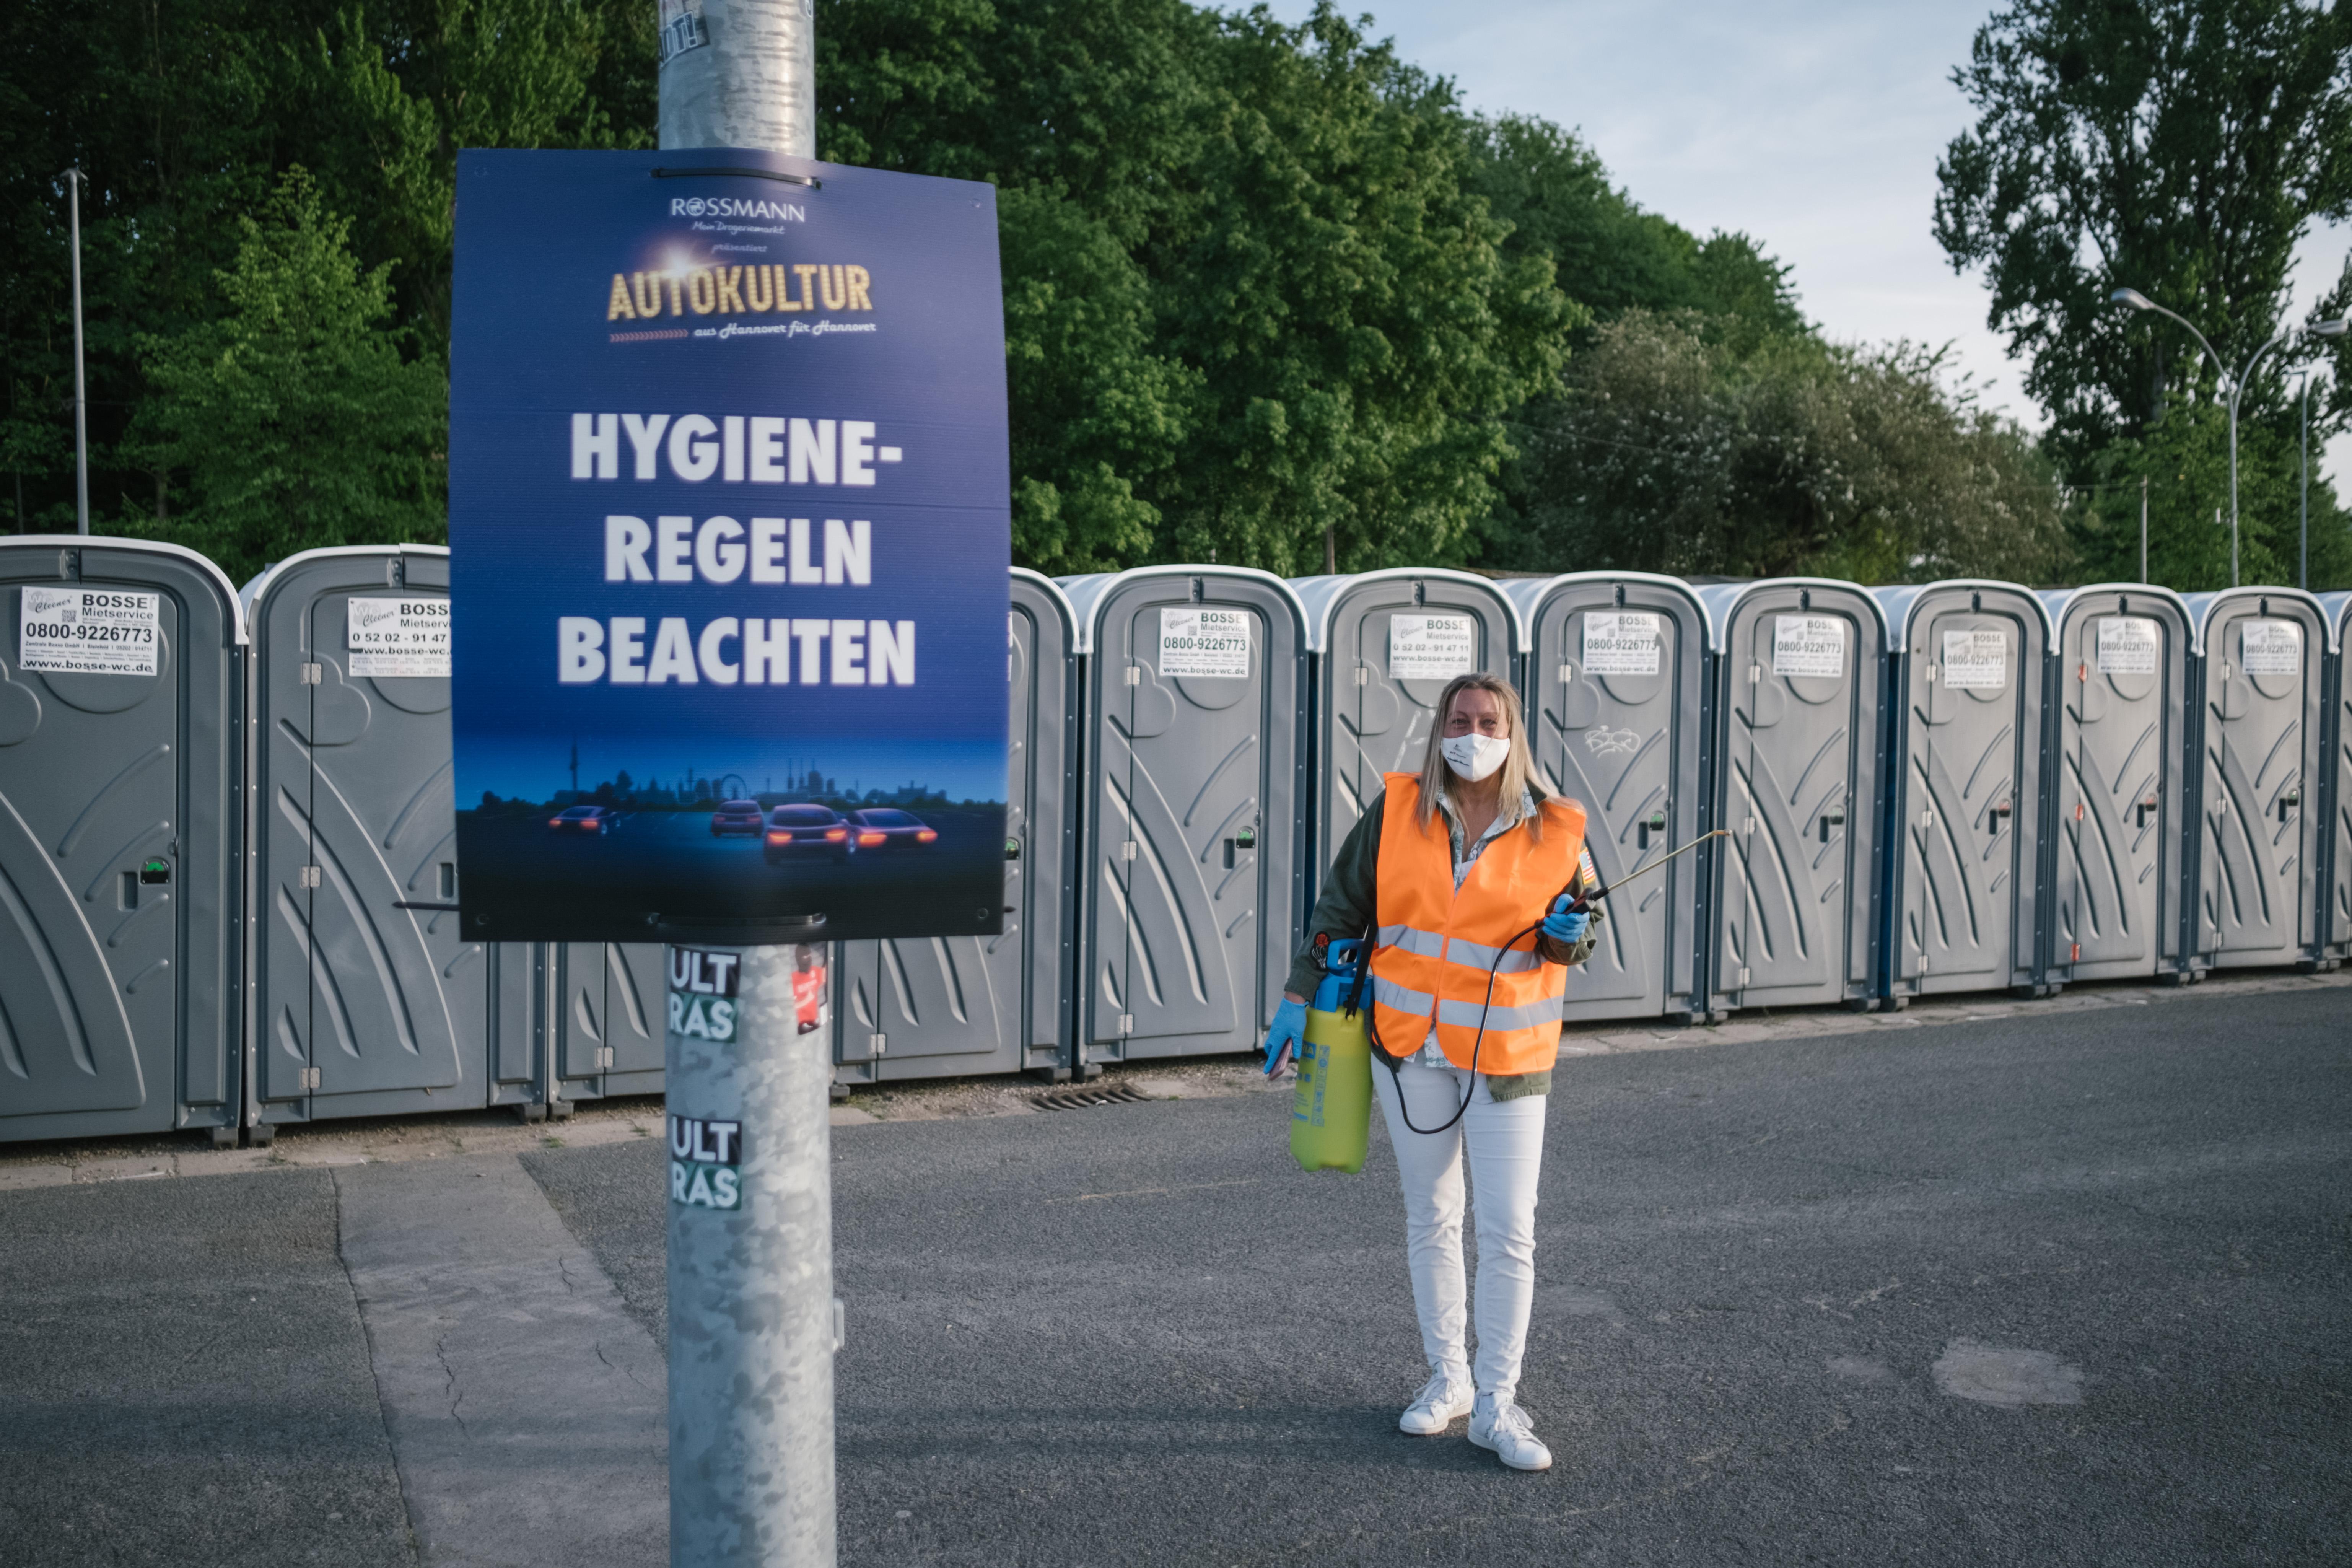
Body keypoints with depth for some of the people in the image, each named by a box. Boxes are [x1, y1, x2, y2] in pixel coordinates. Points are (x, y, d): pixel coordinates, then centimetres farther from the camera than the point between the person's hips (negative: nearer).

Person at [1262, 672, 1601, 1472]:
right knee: (1430, 1219, 13)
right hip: (1410, 1047, 2)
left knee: (1509, 1232, -3)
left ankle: (1496, 1404, 10)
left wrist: (1570, 937, -15)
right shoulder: (1397, 811, -3)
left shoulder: (1555, 831, -5)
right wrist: (1301, 996, 3)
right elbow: (1341, 907, 5)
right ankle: (1448, 1377, 28)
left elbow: (1583, 921, 8)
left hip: (1505, 1054, -1)